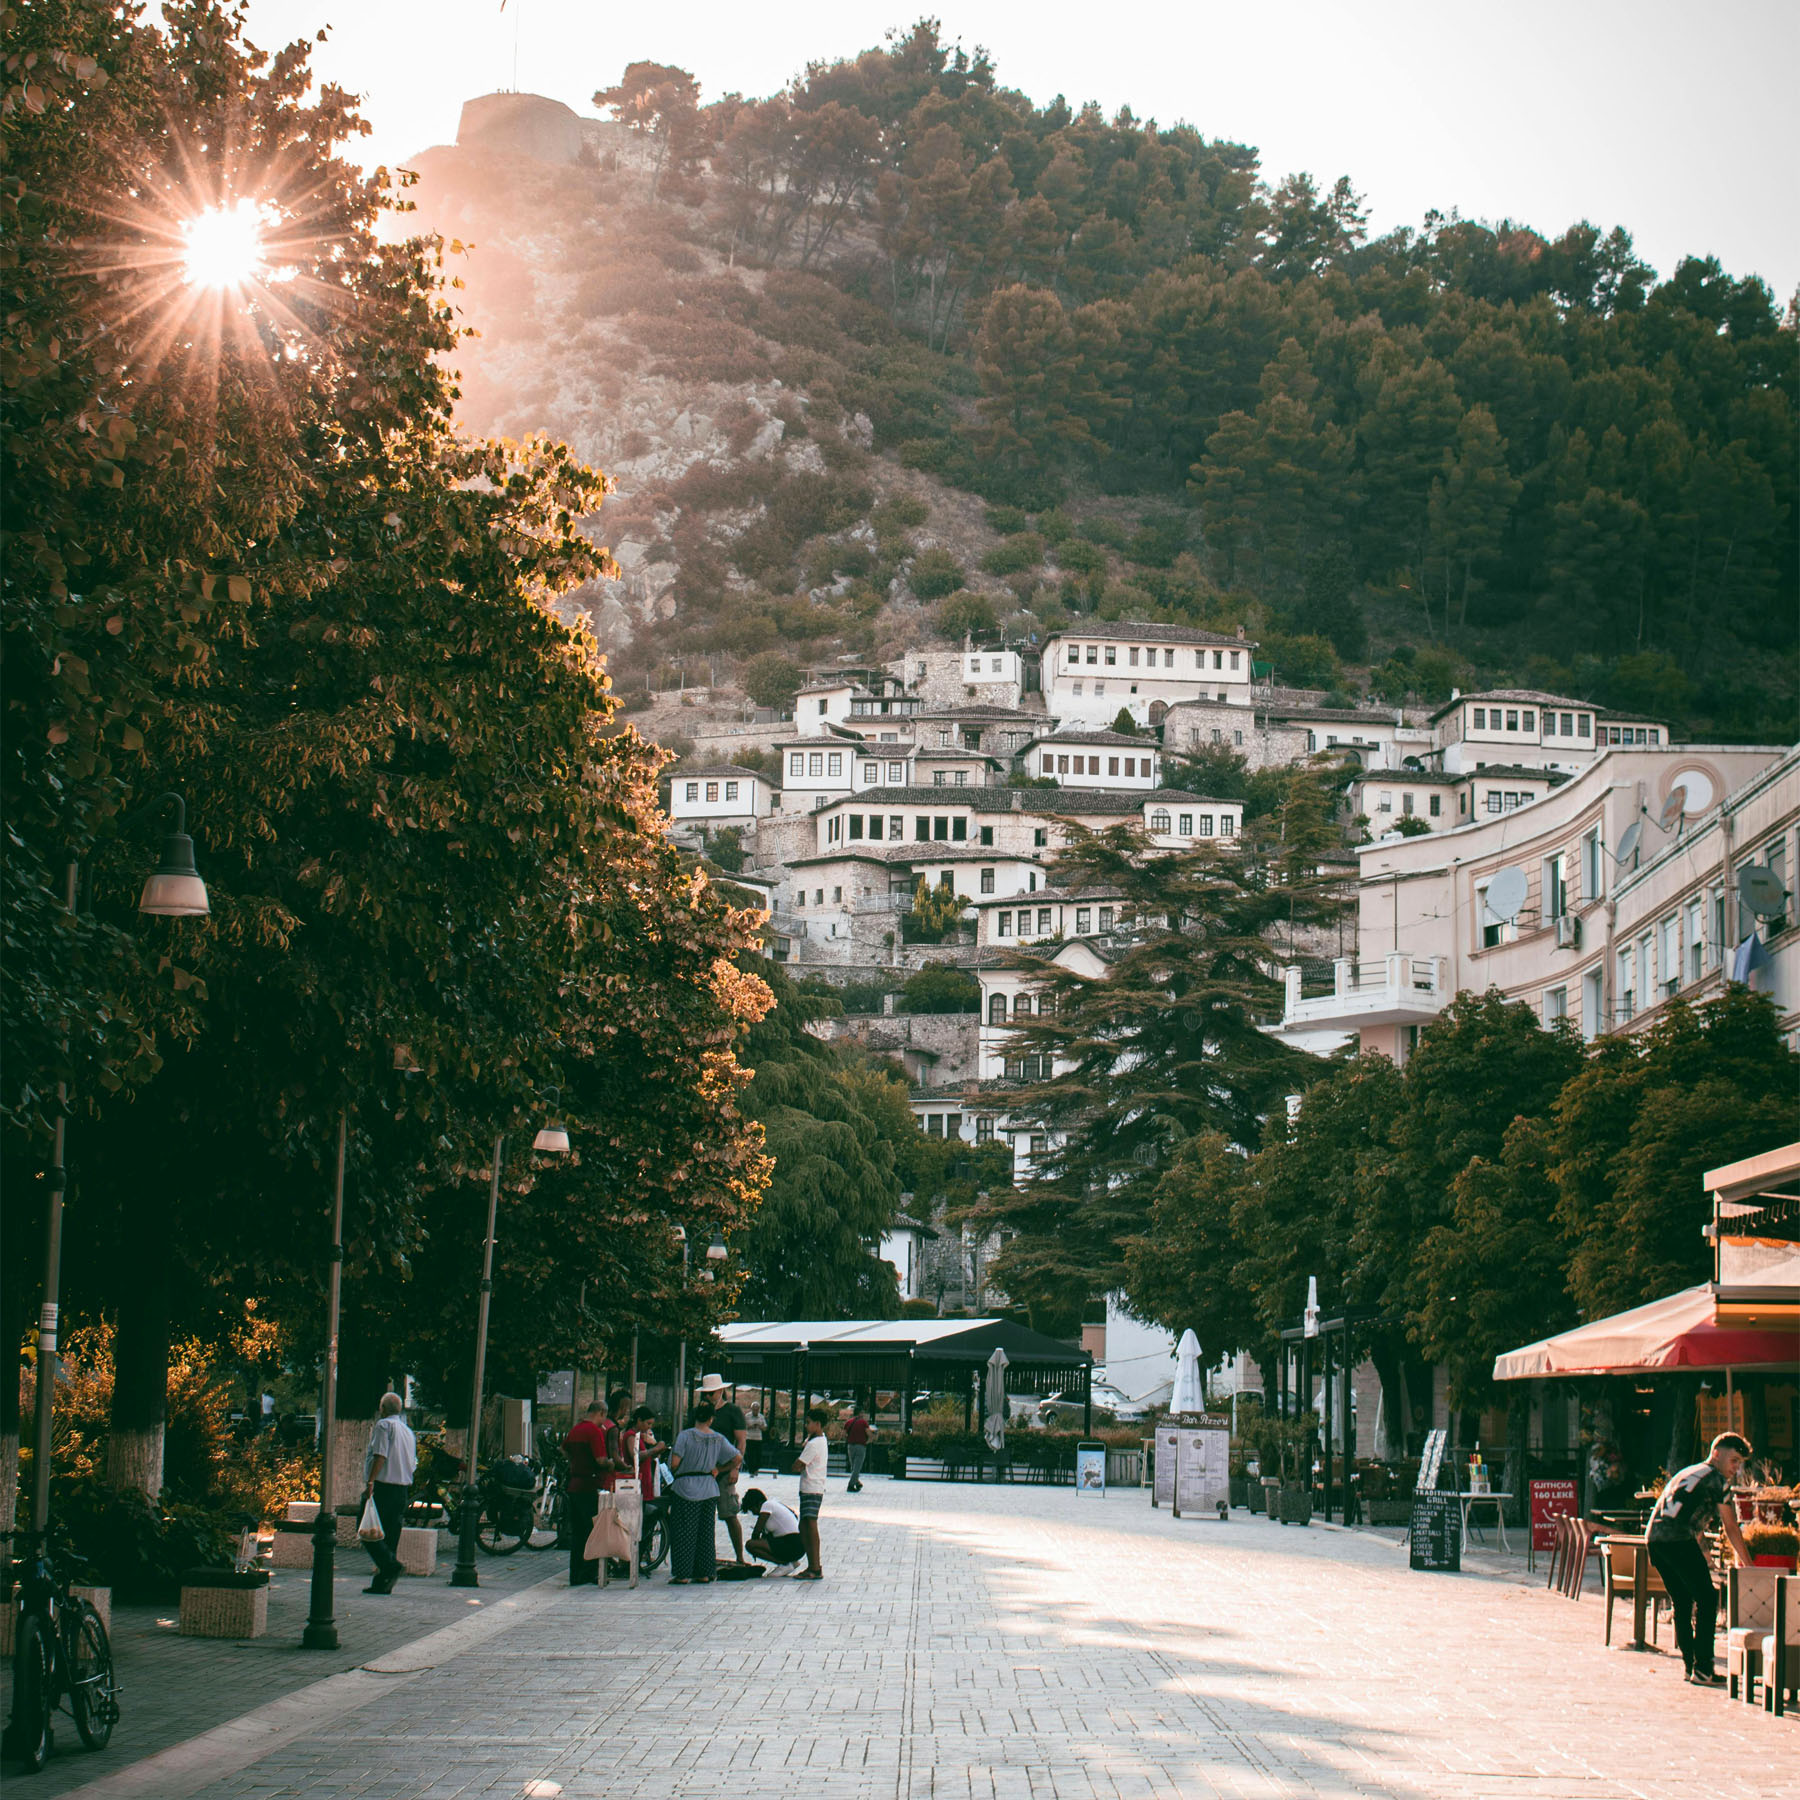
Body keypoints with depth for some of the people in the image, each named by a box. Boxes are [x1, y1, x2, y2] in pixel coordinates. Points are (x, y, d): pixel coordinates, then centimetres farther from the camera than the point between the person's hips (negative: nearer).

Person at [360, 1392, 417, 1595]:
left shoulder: (383, 1425, -5)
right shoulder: (408, 1431, 19)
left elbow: (380, 1456, -17)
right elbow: (413, 1463, 19)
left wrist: (370, 1482, -21)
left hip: (382, 1487, -8)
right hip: (403, 1490, 8)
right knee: (391, 1536, 7)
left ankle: (390, 1565, -24)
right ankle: (382, 1583, 6)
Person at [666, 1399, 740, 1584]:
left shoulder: (686, 1436, -10)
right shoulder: (718, 1439, 2)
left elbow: (674, 1463, -16)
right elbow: (736, 1459, 3)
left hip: (686, 1489, -4)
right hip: (710, 1490, 4)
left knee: (684, 1533, 1)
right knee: (706, 1532, 12)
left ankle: (682, 1574, 0)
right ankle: (704, 1573, 14)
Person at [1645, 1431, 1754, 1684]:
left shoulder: (1686, 1473, 29)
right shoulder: (1716, 1478, 2)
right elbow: (1730, 1526, 3)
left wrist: (1703, 1557, 41)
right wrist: (1747, 1563, 10)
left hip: (1654, 1538, 9)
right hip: (1678, 1540, -9)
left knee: (1681, 1602, 17)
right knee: (1707, 1600, -3)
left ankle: (1691, 1666, 18)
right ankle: (1702, 1670, -6)